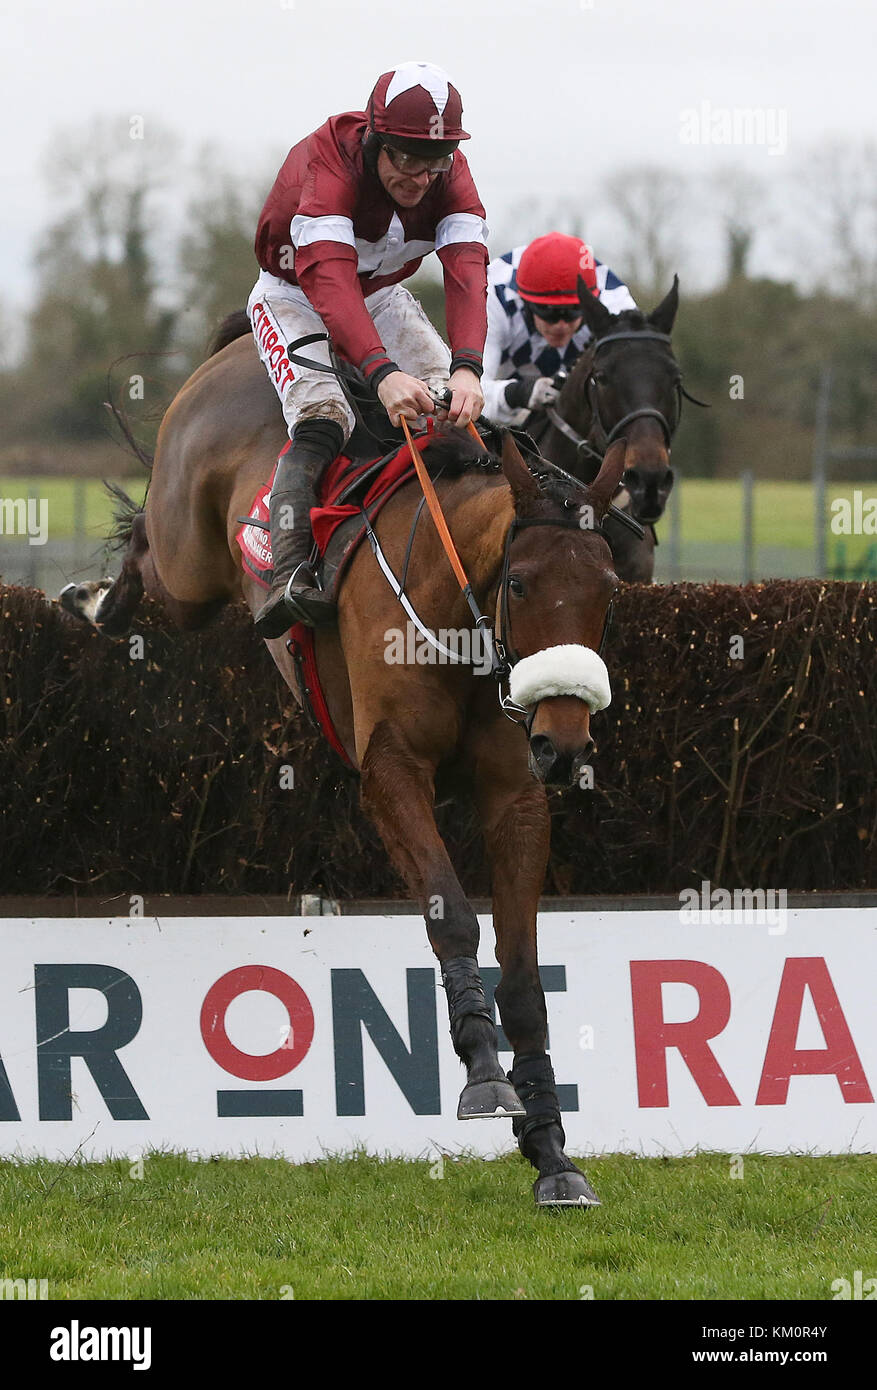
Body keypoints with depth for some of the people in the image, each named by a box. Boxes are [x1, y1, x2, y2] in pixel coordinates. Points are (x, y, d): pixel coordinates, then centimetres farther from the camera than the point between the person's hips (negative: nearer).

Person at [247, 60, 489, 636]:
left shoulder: (451, 175, -20)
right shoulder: (326, 165, -36)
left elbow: (467, 275, -35)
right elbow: (331, 280, -49)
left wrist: (466, 369, -53)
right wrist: (383, 372, -64)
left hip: (382, 296, 5)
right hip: (295, 293, -5)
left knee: (456, 405, -15)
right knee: (322, 419, -29)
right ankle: (288, 577, -38)